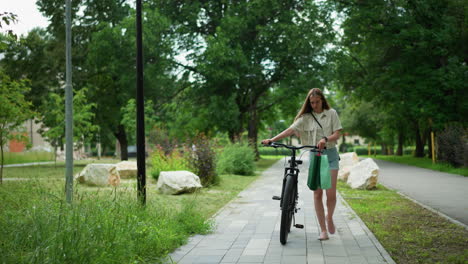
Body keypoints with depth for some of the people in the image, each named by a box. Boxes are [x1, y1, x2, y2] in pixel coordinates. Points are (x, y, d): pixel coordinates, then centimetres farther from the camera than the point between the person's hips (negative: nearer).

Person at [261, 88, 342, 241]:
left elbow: (337, 134, -4)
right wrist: (272, 139, -19)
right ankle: (323, 230, 6)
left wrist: (325, 139, -25)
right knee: (317, 194, -1)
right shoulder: (306, 117, 3)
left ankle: (329, 217, 23)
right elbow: (291, 130, -7)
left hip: (330, 154, -1)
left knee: (331, 193, -8)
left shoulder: (331, 113, 3)